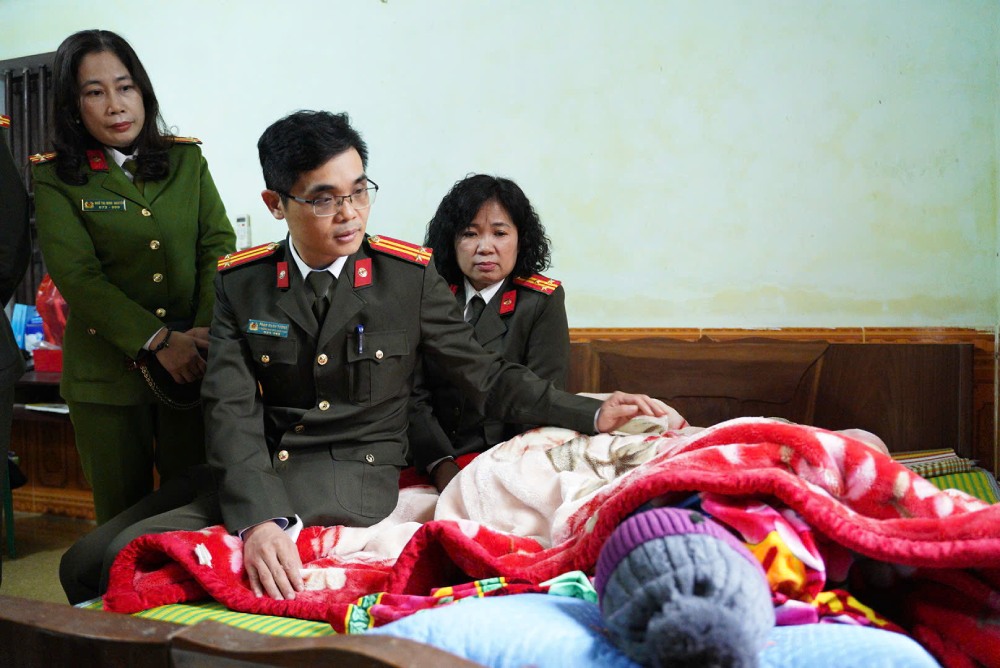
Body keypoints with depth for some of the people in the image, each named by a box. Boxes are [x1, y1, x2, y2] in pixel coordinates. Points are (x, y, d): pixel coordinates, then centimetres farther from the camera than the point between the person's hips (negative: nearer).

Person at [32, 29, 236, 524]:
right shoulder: (56, 179, 1)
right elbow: (77, 276, -9)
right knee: (123, 518, 9)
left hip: (197, 365, 1)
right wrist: (159, 340, -18)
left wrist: (208, 331, -15)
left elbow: (219, 246, 1)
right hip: (106, 371, -1)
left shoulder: (187, 160, 8)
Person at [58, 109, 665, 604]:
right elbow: (232, 407, -10)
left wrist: (593, 414, -9)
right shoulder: (240, 283, 1)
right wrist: (260, 520, -28)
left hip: (353, 475, -4)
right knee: (87, 562, -8)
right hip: (252, 469, 4)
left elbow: (487, 377, 4)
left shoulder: (409, 275, -2)